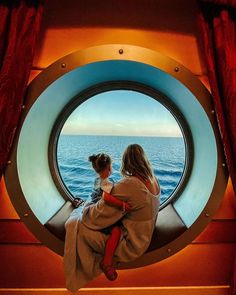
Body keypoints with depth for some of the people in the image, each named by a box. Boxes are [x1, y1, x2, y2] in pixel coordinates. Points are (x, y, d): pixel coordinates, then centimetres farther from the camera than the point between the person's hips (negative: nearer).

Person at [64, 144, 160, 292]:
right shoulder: (154, 181, -6)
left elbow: (97, 217, -23)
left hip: (128, 246, -8)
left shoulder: (128, 185, -31)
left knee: (74, 225, -4)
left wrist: (85, 209, -3)